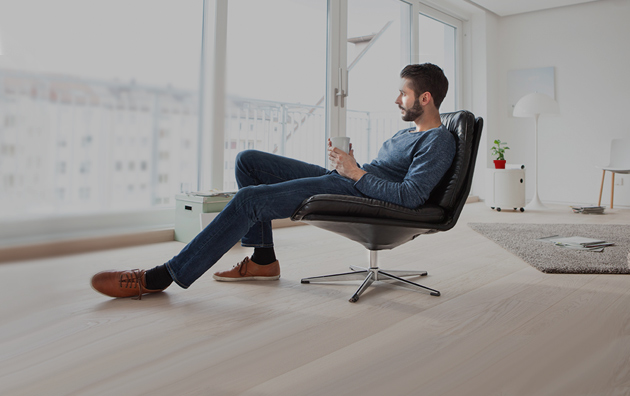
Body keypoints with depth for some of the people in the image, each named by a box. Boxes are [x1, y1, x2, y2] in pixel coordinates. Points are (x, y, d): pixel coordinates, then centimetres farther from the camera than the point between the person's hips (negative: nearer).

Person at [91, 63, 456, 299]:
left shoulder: (439, 141, -6)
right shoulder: (409, 132, 26)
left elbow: (410, 196, -21)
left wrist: (357, 172, -17)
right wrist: (349, 162, 5)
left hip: (355, 191, -11)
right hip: (342, 178, 11)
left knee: (248, 199, -24)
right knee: (248, 160, 7)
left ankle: (161, 277, -18)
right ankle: (263, 259, 6)